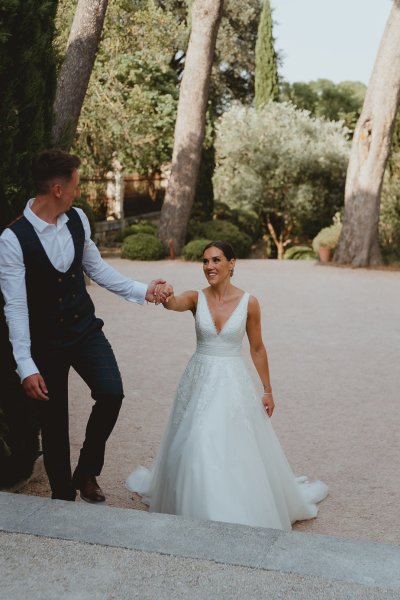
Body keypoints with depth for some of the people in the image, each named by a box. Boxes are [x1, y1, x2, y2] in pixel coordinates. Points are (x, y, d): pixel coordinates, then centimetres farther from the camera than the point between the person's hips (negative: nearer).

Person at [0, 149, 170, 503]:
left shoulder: (78, 219, -3)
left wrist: (142, 291, 4)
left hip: (85, 328, 4)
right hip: (45, 341, -4)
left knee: (111, 393, -16)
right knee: (54, 425, 8)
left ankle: (86, 473, 11)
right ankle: (63, 498, 31)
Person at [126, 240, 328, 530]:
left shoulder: (249, 303, -6)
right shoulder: (196, 298, -4)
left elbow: (257, 348, 3)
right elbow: (174, 304, -27)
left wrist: (268, 391, 6)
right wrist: (164, 295, -51)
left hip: (233, 383, -2)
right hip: (199, 381, 2)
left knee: (239, 452, -1)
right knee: (194, 449, 9)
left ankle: (244, 516, 21)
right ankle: (197, 510, 35)